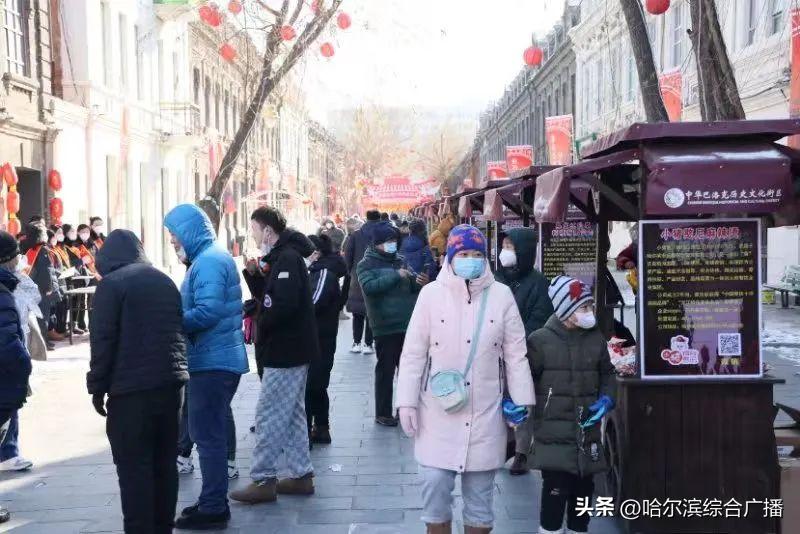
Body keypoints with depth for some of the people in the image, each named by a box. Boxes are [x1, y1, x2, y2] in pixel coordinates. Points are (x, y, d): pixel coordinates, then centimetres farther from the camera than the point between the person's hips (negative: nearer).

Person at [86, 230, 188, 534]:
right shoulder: (165, 281, 15)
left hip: (131, 388, -7)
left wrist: (97, 387, -4)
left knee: (134, 466, -2)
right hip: (171, 382, 7)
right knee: (165, 461, 13)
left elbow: (102, 341, -10)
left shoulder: (112, 283, -6)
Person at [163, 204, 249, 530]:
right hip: (220, 358, 11)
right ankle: (214, 502, 26)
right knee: (211, 432, 17)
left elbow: (206, 313, -26)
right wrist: (174, 316, 9)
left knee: (207, 435, -4)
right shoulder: (213, 257, 16)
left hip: (213, 361, -11)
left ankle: (213, 509, 3)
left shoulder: (208, 261, -16)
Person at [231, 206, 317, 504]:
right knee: (292, 415, 15)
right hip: (293, 350, 10)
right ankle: (301, 476, 22)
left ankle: (263, 480, 2)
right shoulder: (281, 256, 14)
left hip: (285, 351, -10)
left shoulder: (287, 258, -17)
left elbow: (284, 304, -28)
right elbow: (267, 296, 16)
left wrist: (262, 326, -13)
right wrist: (253, 274, 1)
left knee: (268, 416, -4)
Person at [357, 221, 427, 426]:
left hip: (408, 324, 6)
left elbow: (412, 286, 19)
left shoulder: (399, 261, 13)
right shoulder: (366, 264, -3)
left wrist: (419, 282, -5)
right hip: (385, 326, -6)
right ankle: (383, 413, 11)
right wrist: (395, 276, -24)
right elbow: (369, 286, -20)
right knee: (385, 370, 1)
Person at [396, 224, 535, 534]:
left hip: (485, 412, 1)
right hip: (438, 410, -1)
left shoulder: (501, 295, 0)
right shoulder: (431, 293, -3)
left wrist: (522, 403, 1)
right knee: (435, 485, -1)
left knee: (480, 494, 10)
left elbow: (516, 355, 3)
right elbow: (413, 353, -1)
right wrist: (407, 402, -5)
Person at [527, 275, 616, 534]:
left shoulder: (596, 339, 6)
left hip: (587, 429, 5)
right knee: (556, 488, -8)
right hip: (553, 430, -5)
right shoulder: (540, 340, -8)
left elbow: (607, 373, 18)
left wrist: (606, 399, 3)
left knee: (584, 487, 13)